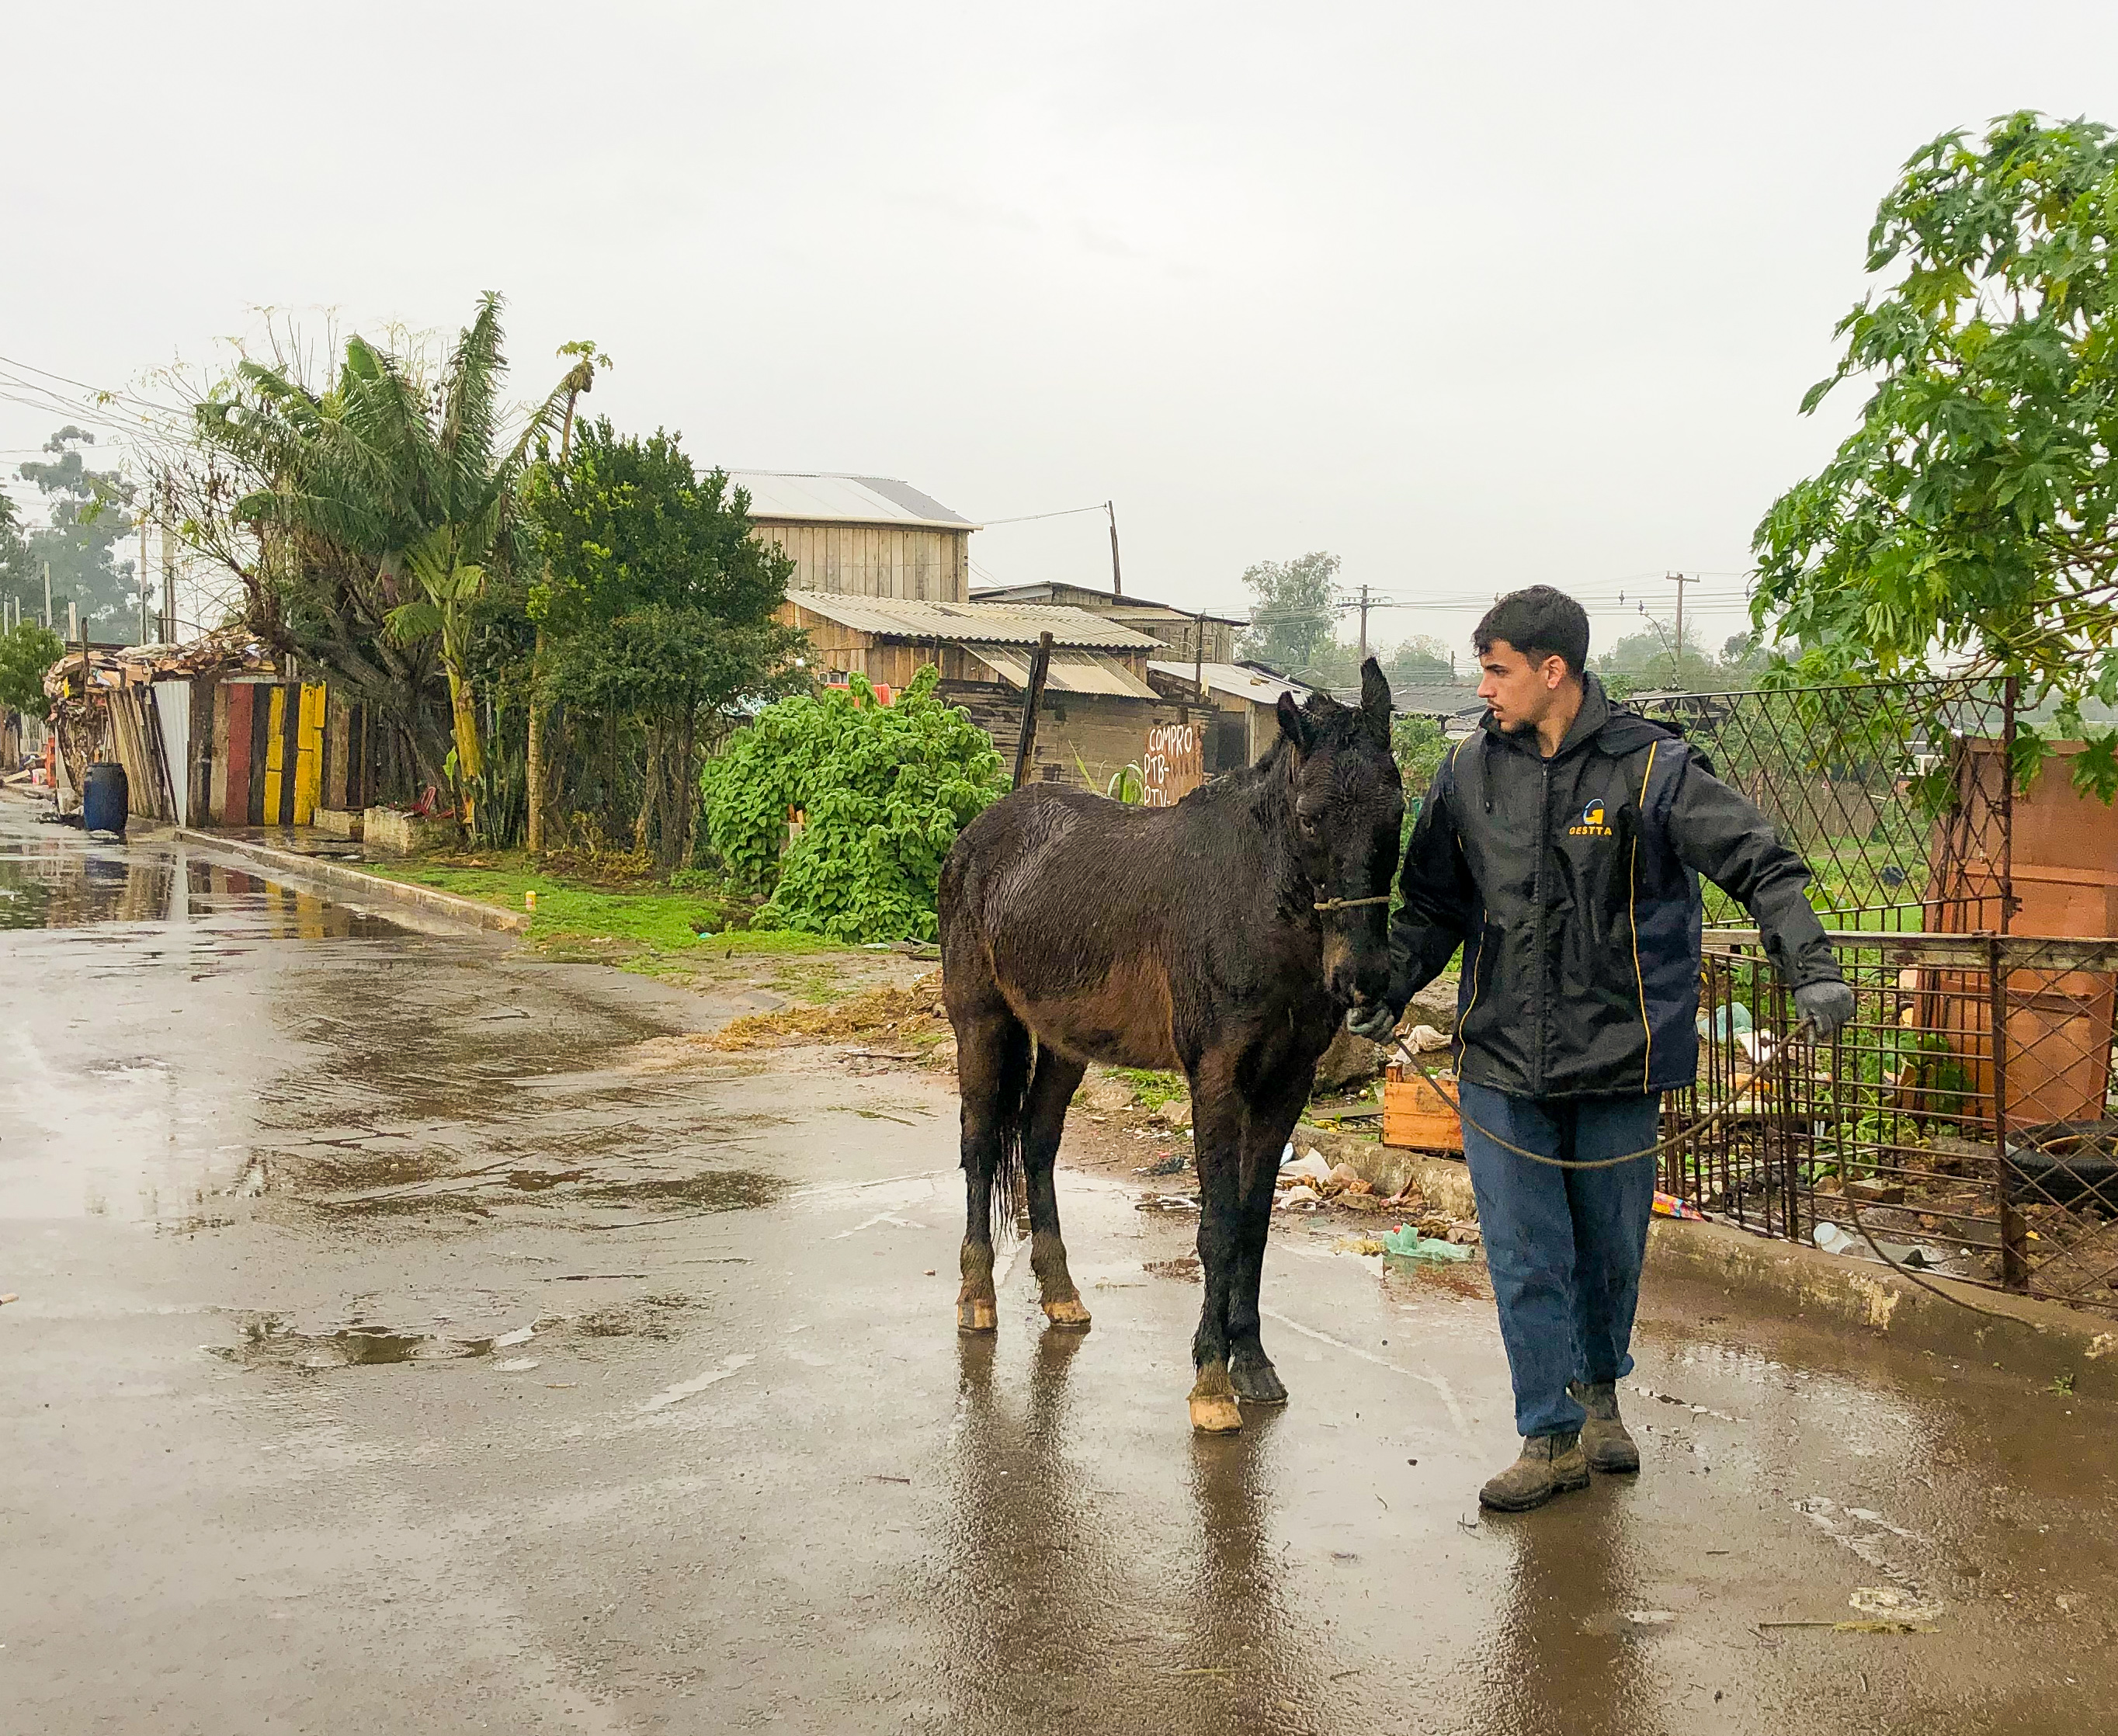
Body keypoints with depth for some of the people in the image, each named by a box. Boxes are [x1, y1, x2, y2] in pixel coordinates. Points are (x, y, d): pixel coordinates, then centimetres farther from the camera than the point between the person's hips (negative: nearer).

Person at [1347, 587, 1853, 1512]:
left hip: (1617, 1053, -2)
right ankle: (1553, 1437, 17)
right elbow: (1432, 902, 14)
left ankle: (1599, 1389, 40)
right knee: (1525, 1257, 3)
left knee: (1611, 1244, 14)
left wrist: (1812, 968, -25)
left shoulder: (1652, 768, -8)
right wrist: (1390, 990, 6)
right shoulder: (1471, 772, 2)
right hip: (1502, 1058, 2)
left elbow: (1761, 865, -12)